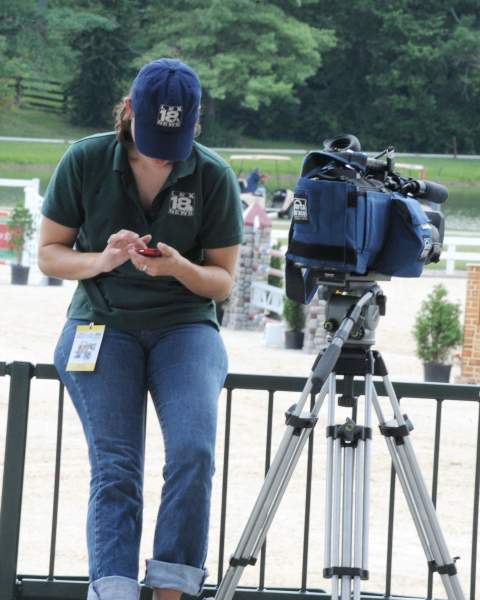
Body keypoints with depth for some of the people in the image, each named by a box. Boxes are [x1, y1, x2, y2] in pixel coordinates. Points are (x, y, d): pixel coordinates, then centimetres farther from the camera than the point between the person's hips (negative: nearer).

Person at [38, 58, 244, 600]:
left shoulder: (214, 177, -5)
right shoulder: (85, 162, -5)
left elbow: (223, 281, 2)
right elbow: (49, 254, 2)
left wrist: (179, 267, -20)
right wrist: (103, 260, -18)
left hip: (185, 327, 0)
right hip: (102, 326, 0)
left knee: (193, 452, -22)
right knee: (115, 468, -15)